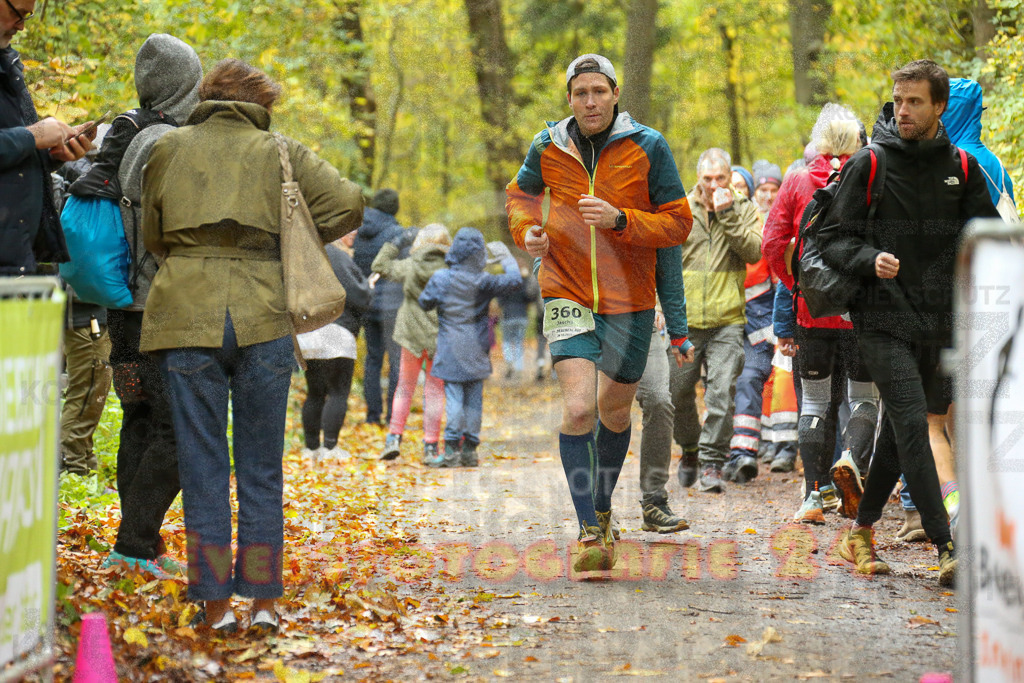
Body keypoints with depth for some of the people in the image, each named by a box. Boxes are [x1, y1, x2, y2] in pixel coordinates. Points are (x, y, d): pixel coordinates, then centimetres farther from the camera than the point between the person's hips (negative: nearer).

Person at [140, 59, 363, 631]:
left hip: (187, 317, 0)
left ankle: (216, 605, 4)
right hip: (264, 319, 0)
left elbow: (151, 234, 16)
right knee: (261, 467, 8)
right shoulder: (280, 152, 9)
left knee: (203, 464, 5)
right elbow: (347, 202, -1)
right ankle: (264, 602, 9)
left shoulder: (169, 148, 12)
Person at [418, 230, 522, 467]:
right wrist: (505, 257, 15)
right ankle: (469, 450, 10)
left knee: (454, 398, -1)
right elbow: (514, 280, 0)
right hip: (476, 350, 1)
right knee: (474, 400, 8)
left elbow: (425, 302, 1)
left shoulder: (440, 278, -7)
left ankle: (452, 449, -7)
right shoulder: (483, 281, -5)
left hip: (451, 350, -1)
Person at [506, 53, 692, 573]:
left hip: (630, 300, 1)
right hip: (568, 295, 0)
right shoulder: (547, 149, -1)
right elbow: (519, 193, 20)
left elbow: (678, 222, -7)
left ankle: (603, 509, 40)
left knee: (613, 413, 15)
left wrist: (619, 219, -21)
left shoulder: (647, 147, -7)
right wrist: (525, 231, 0)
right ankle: (589, 531, -13)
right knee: (578, 409, -18)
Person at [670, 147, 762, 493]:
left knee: (722, 391, -11)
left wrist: (728, 214, -14)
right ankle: (690, 450, 31)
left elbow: (754, 251, -9)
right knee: (678, 392, 7)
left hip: (727, 321, -1)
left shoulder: (744, 210, 6)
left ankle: (712, 462, -4)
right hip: (684, 321, 2)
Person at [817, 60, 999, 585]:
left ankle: (861, 531, 29)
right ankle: (945, 546, -19)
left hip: (939, 322, 4)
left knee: (899, 432, 12)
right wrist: (869, 260, -18)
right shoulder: (867, 166, 0)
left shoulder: (961, 168, 9)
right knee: (912, 424, -16)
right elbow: (833, 239, 1)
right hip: (883, 319, -4)